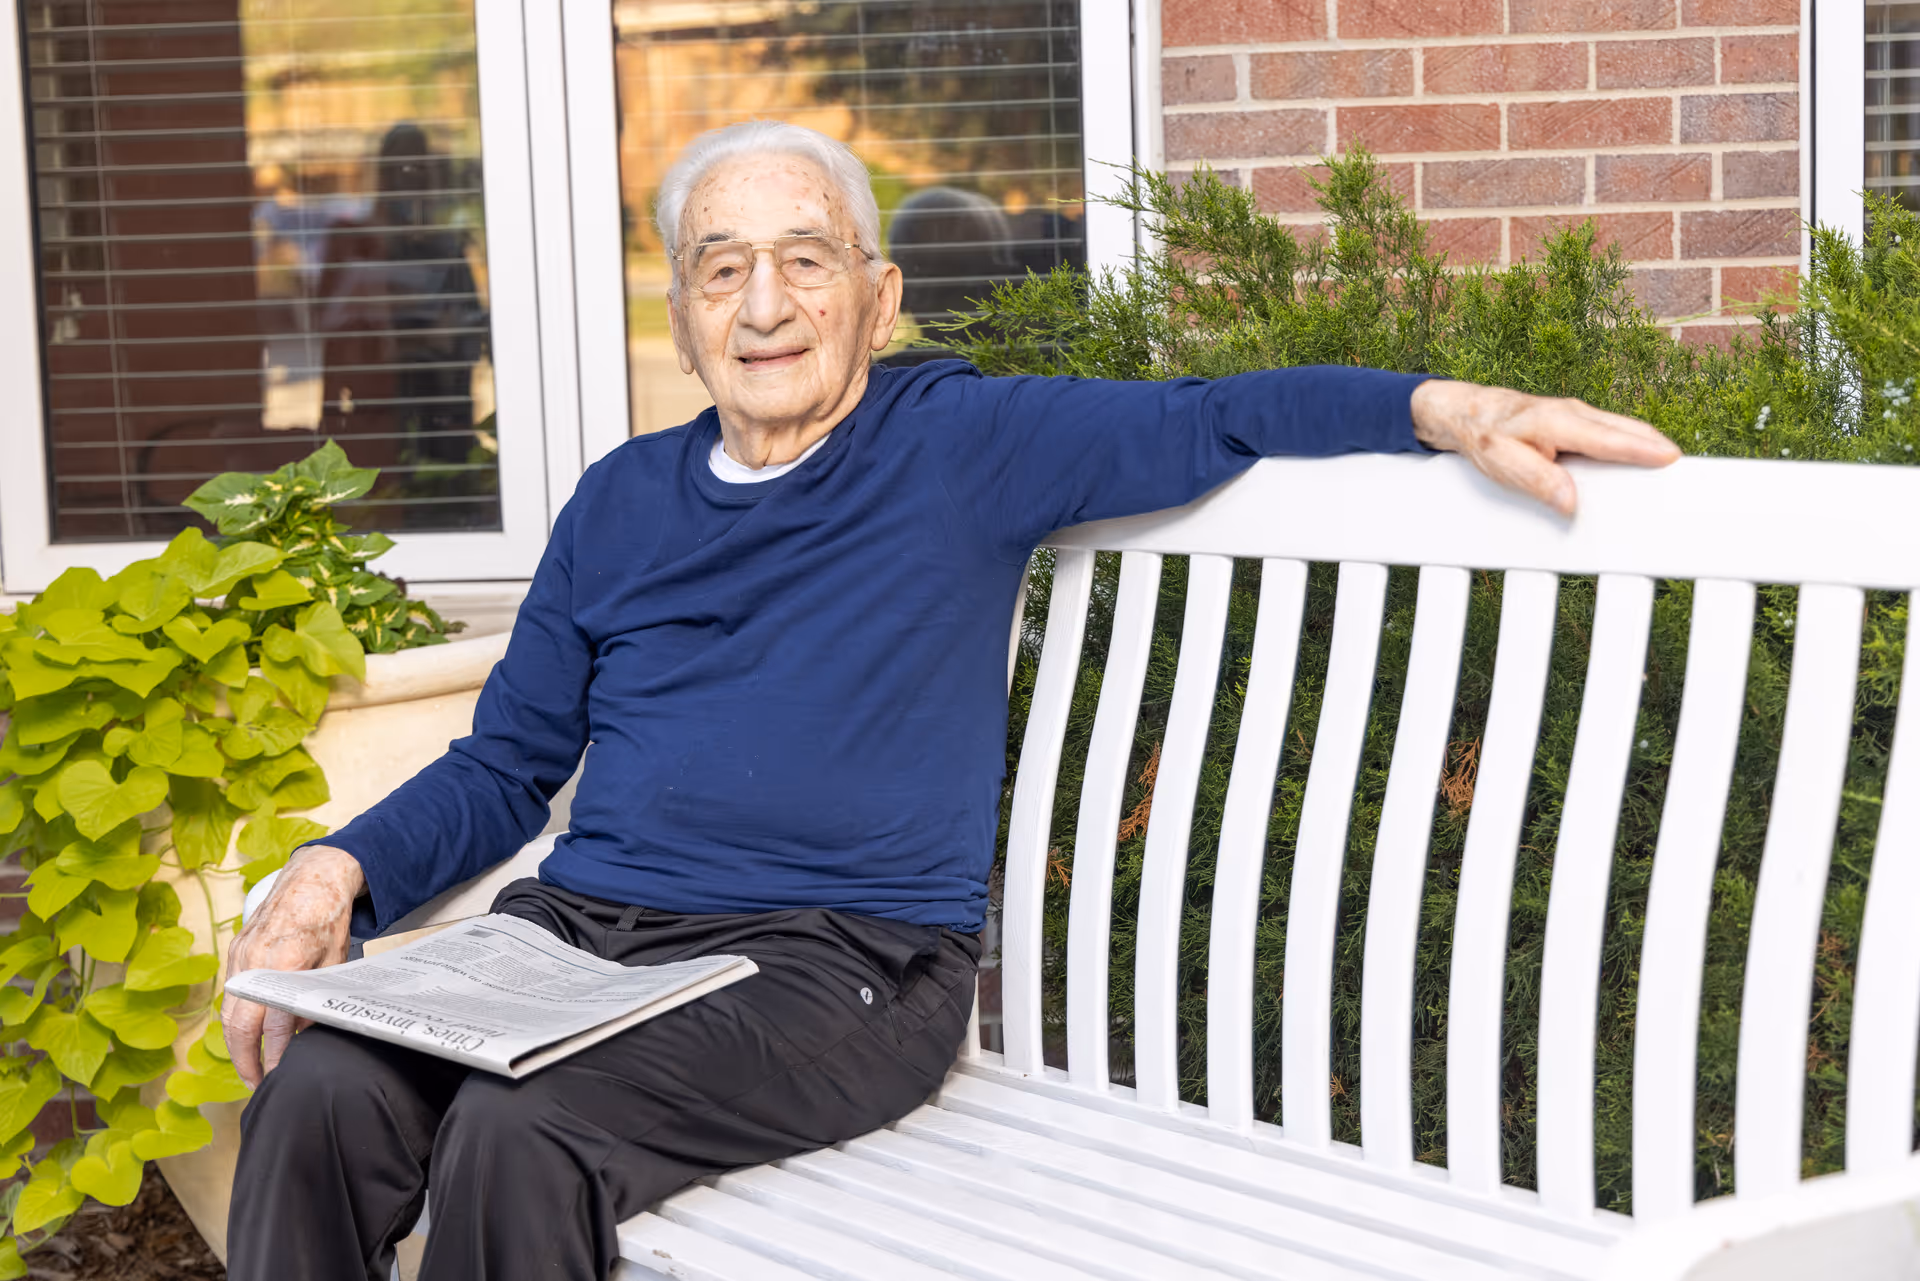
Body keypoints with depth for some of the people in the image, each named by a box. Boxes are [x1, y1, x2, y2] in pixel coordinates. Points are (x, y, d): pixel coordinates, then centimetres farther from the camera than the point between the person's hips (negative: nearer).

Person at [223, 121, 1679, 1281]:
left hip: (833, 965, -4)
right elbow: (506, 765, 21)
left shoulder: (963, 447, 8)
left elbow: (1210, 422, 1)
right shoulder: (621, 503, 19)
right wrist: (338, 874, 4)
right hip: (575, 926, 5)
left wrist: (1445, 406, -16)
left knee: (513, 1133, -31)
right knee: (318, 1097, -24)